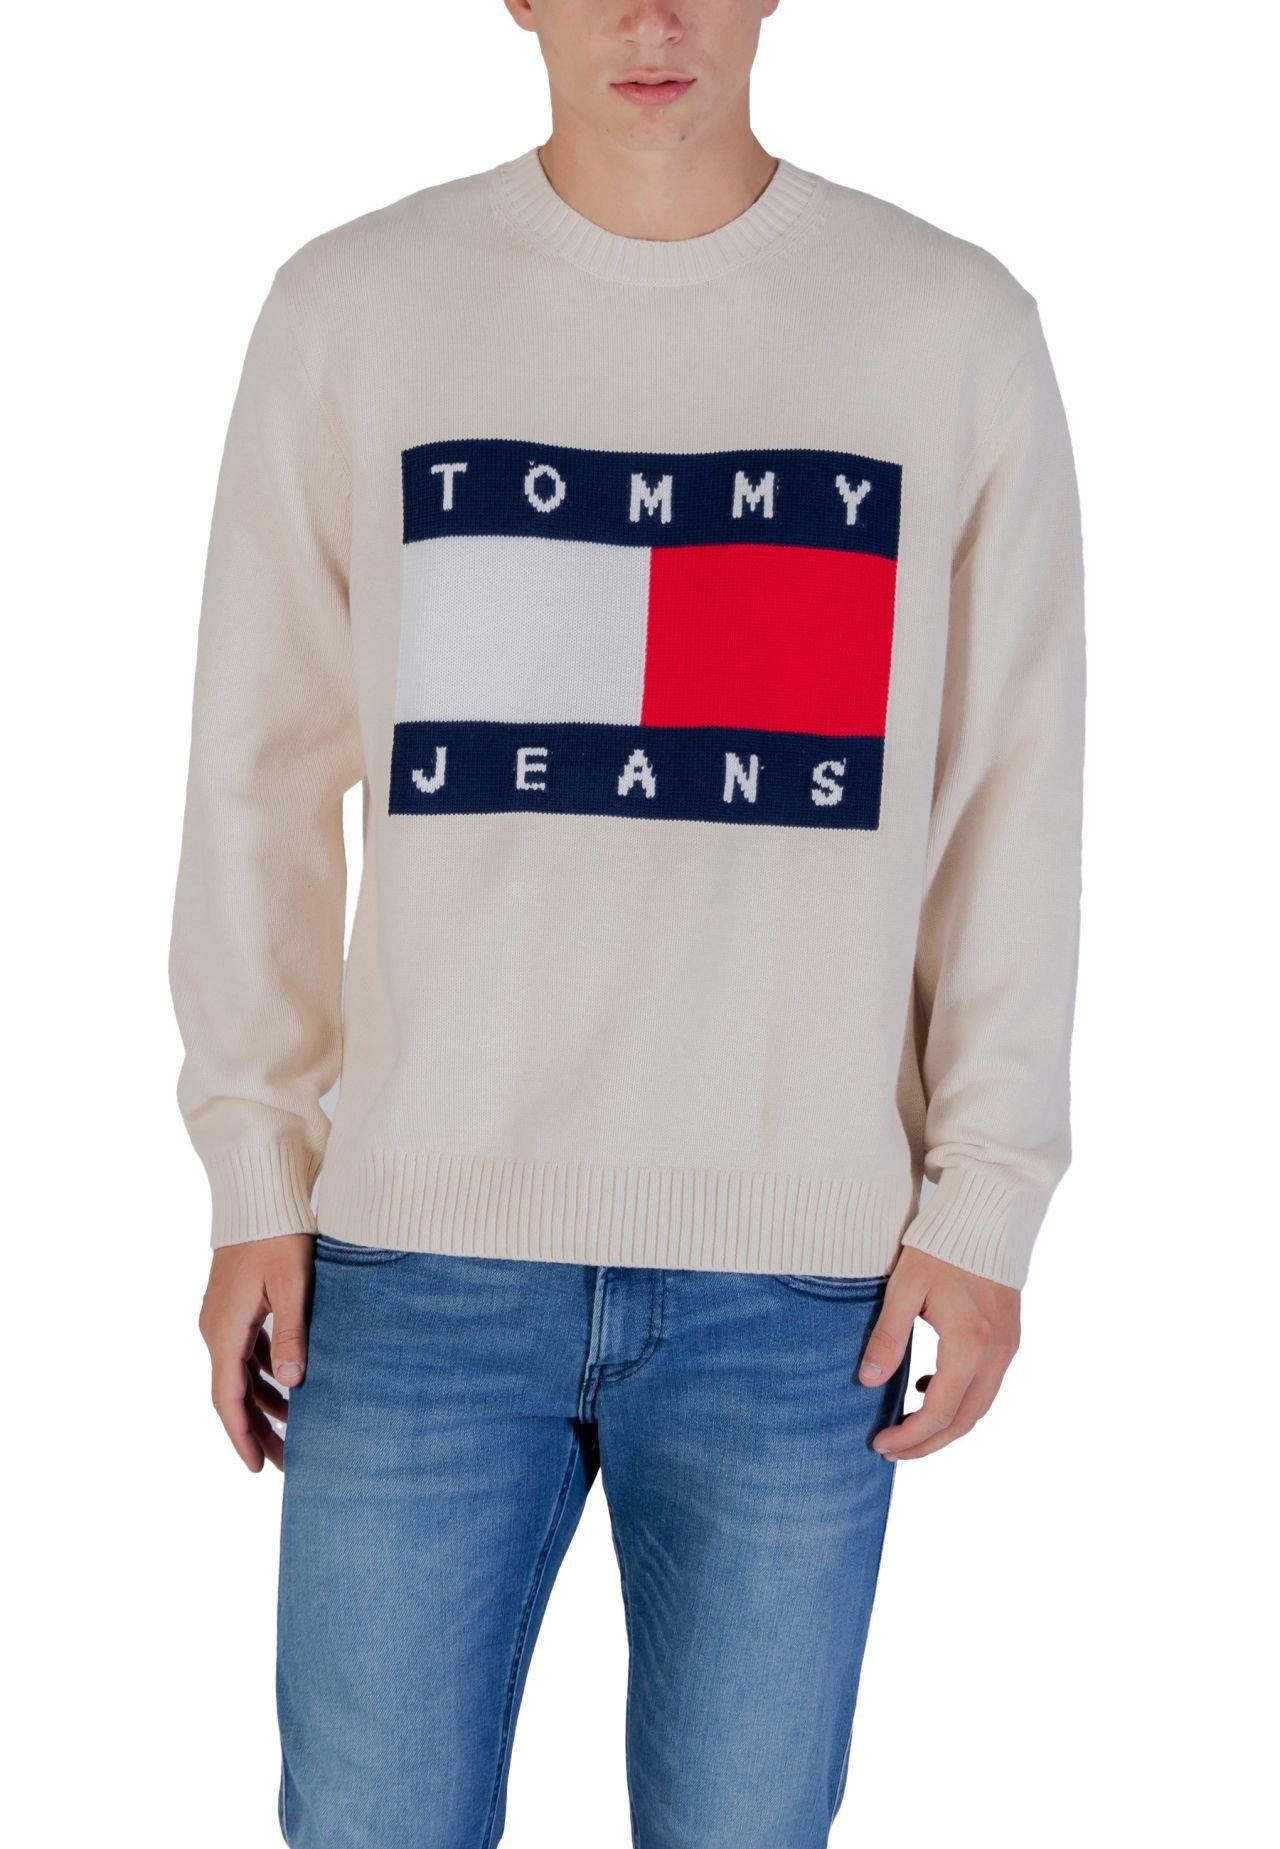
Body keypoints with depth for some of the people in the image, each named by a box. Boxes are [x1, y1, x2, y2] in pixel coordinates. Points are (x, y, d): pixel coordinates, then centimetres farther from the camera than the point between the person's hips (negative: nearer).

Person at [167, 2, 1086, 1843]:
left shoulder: (957, 327, 2)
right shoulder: (351, 308, 3)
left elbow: (1013, 802, 4)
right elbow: (262, 774, 6)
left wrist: (985, 1203, 1)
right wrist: (257, 1174, 3)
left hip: (804, 1278, 0)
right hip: (423, 1246, 0)